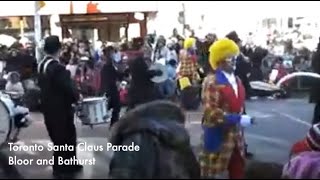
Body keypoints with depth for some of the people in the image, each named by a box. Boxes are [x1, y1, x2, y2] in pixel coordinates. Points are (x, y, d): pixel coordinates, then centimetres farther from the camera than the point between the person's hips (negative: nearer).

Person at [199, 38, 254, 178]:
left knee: (238, 170, 14)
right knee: (210, 171, 6)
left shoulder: (236, 80, 10)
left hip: (235, 134, 8)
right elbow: (211, 112, -24)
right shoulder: (212, 81, -15)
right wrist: (238, 119, -24)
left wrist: (241, 119, 11)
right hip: (217, 135, -7)